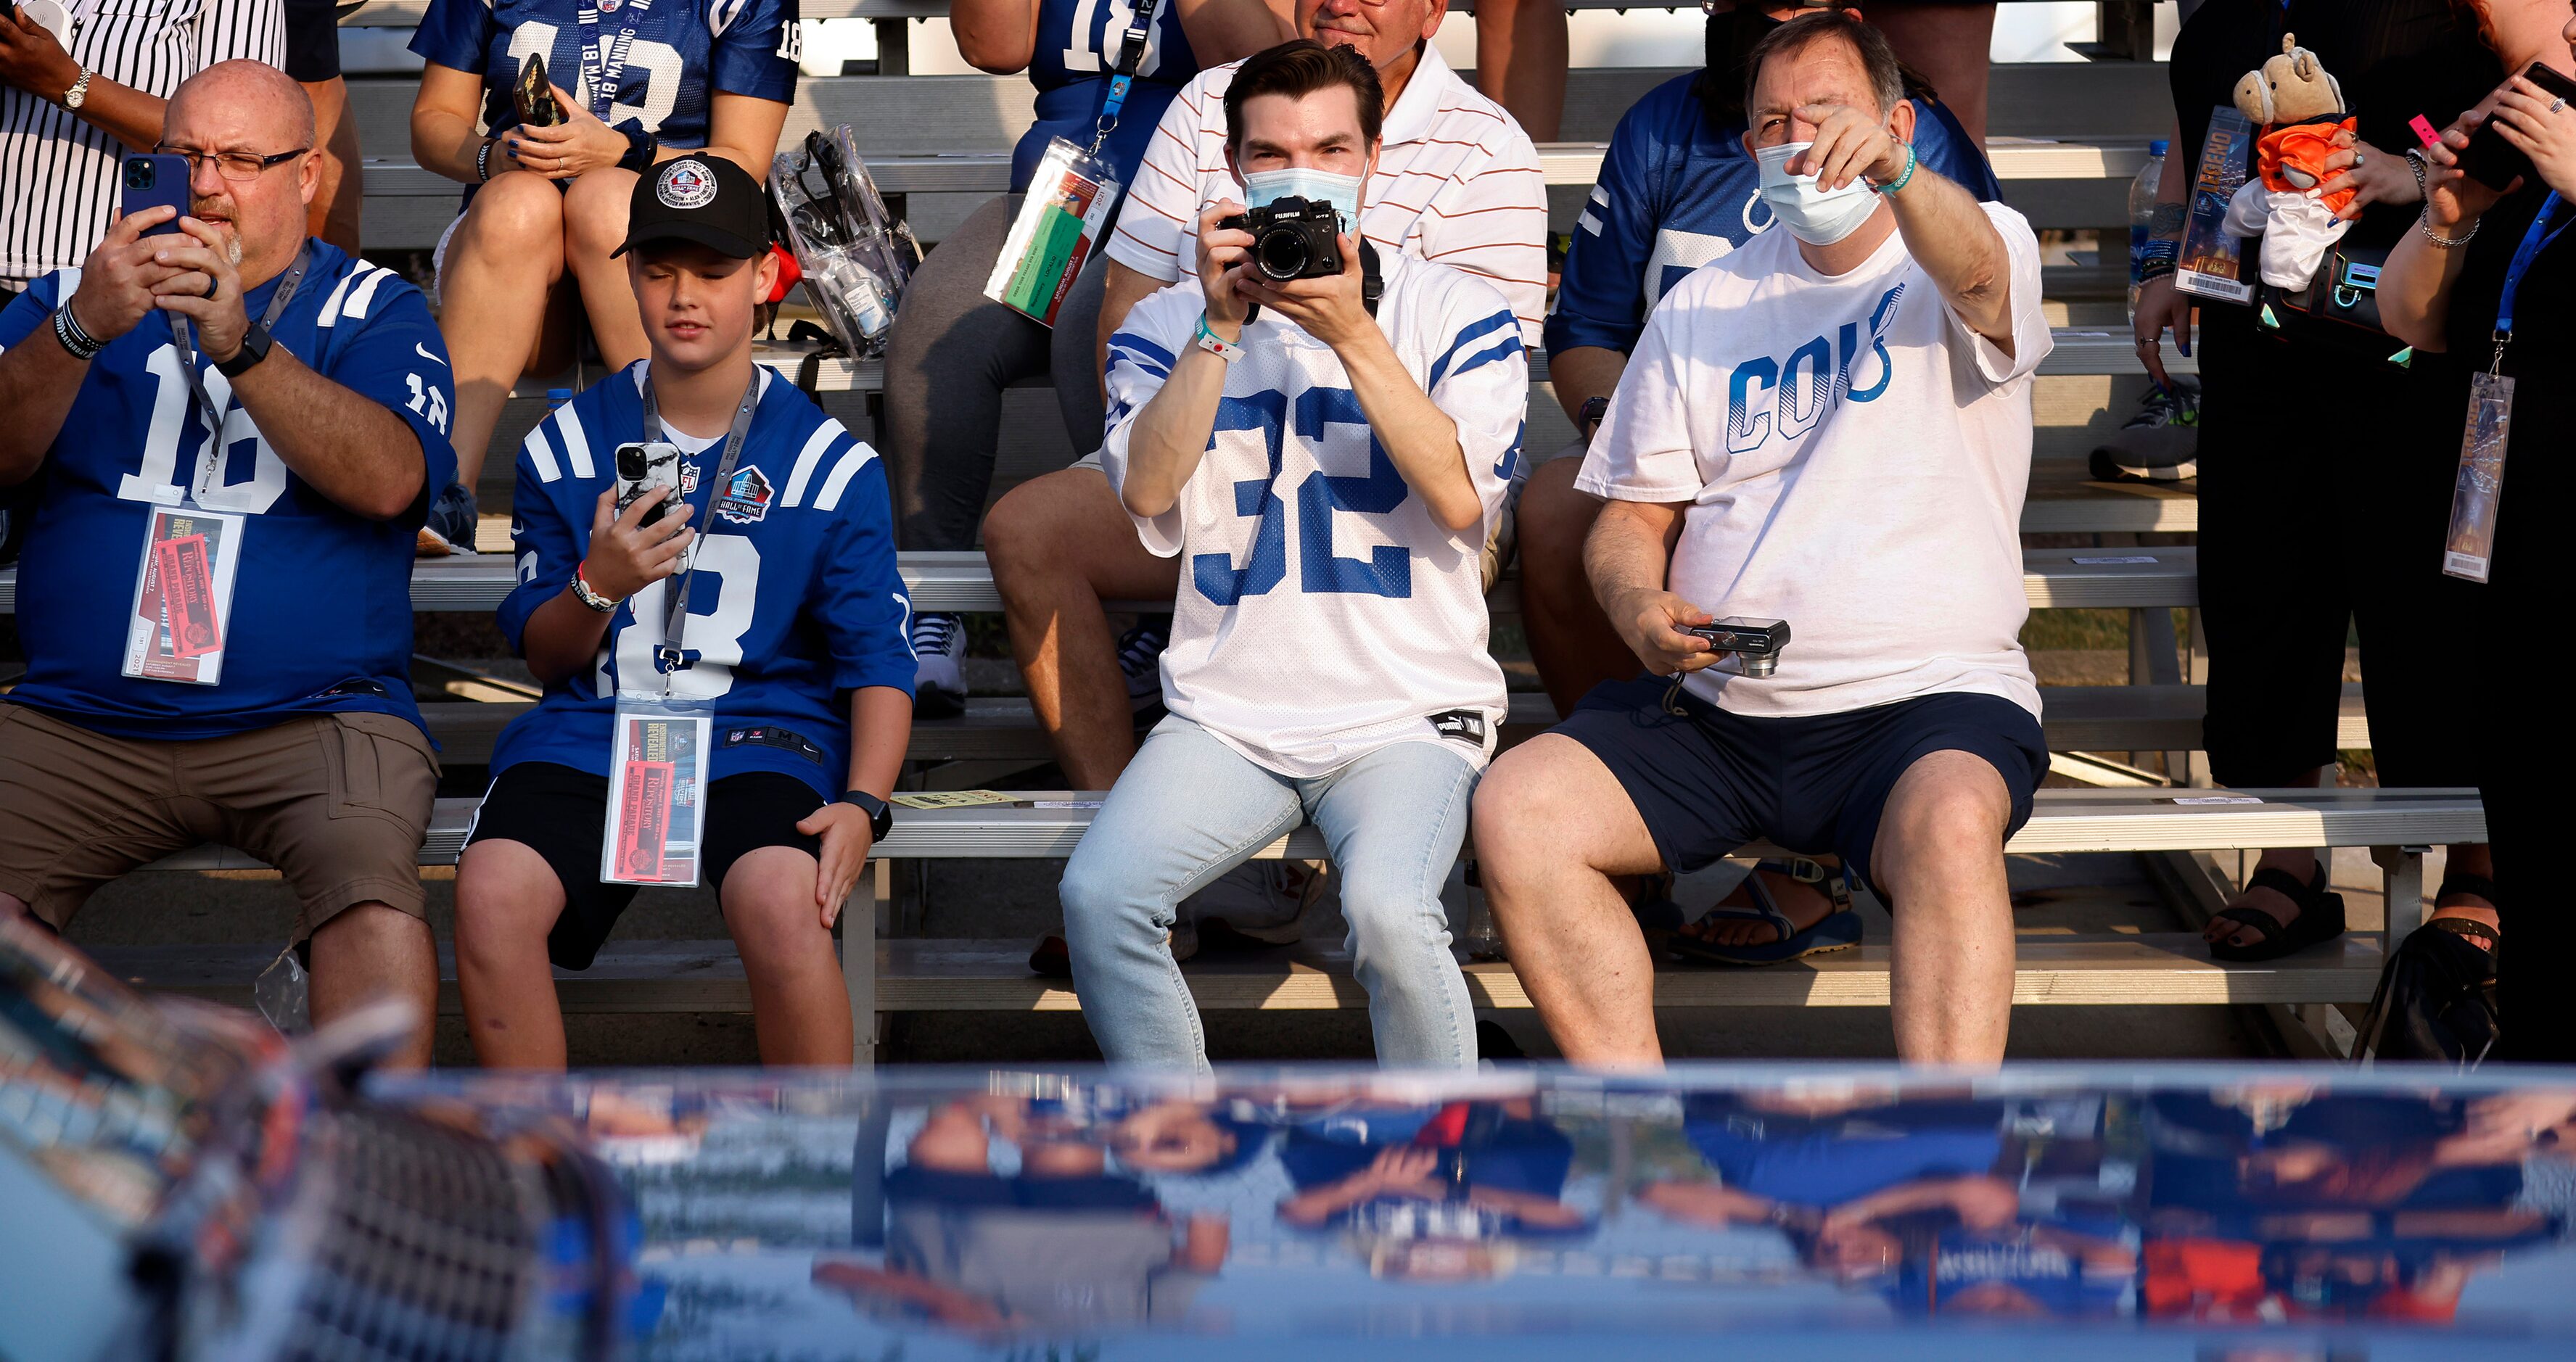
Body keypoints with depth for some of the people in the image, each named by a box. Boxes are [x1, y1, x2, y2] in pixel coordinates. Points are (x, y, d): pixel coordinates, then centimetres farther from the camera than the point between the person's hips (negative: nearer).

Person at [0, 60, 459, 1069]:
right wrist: (85, 329, -17)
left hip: (311, 718, -2)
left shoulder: (372, 309, 11)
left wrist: (237, 341, -20)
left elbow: (389, 480, -9)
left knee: (376, 895, -32)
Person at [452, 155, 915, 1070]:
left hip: (761, 735, -2)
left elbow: (878, 660, 4)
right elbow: (543, 654, 14)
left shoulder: (828, 462, 7)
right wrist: (598, 589, -9)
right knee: (491, 892, -29)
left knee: (780, 900, -35)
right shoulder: (567, 445, 12)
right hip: (589, 731, 2)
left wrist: (861, 803, -14)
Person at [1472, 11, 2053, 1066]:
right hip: (1714, 707, 4)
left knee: (1951, 823, -37)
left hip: (1927, 697, -4)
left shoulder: (1981, 249, 5)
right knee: (1517, 810, -20)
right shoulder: (1701, 309, 18)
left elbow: (1974, 275, -21)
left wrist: (1893, 169, -43)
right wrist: (1638, 606, -6)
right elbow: (1632, 515, 17)